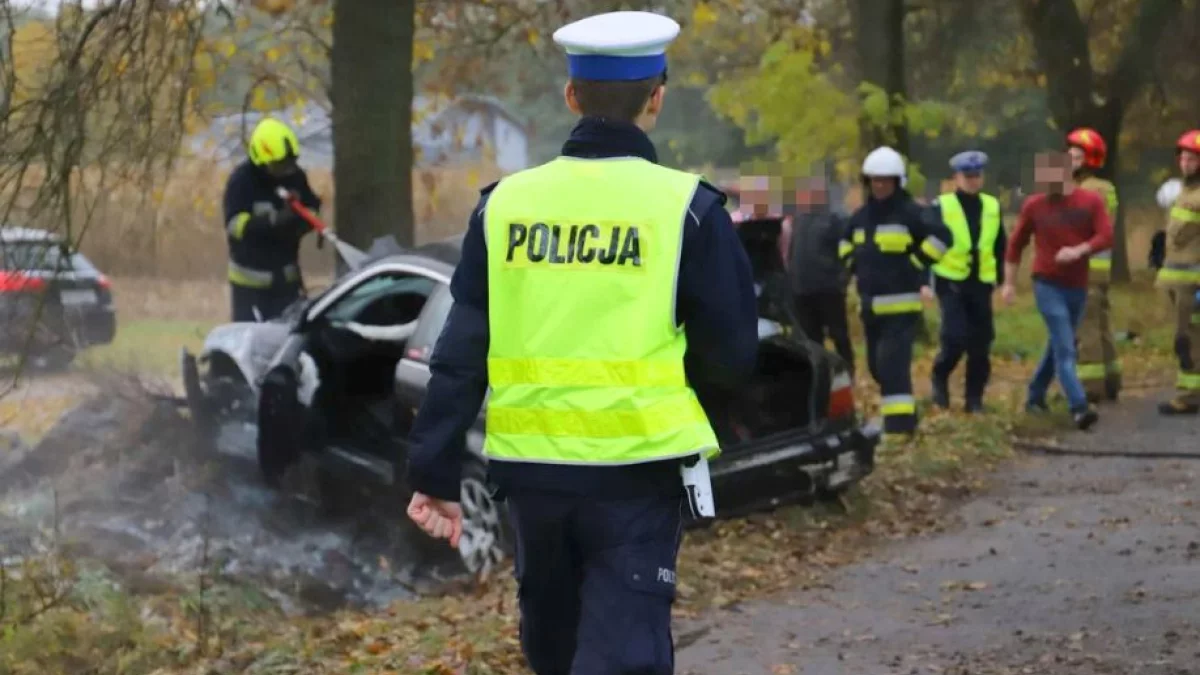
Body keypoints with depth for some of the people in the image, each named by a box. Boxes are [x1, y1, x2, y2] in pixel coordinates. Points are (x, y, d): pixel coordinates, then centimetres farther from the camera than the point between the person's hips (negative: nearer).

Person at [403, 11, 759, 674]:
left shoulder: (505, 203, 3)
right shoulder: (685, 207, -7)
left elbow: (460, 354, 3)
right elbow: (733, 355, -4)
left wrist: (434, 474, 6)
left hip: (529, 464, 4)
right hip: (637, 467, -4)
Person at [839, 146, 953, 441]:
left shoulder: (911, 213, -10)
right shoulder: (861, 216, 12)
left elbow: (941, 236, -20)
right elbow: (845, 240, 31)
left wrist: (916, 264, -17)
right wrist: (854, 265, 15)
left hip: (900, 305, -8)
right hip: (870, 306, 8)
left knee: (893, 363, -17)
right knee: (877, 365, 14)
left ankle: (900, 423, -16)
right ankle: (903, 413, 30)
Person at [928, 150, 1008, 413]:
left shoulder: (992, 207, 9)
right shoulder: (941, 207, -4)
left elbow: (1000, 246, 18)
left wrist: (1002, 279, 14)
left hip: (981, 284, 4)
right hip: (951, 283, -4)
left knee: (981, 344, 2)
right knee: (955, 338, -15)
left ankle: (974, 398, 12)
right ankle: (940, 377, 13)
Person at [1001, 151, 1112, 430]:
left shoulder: (1091, 202, -1)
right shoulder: (1034, 206, -1)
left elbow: (1107, 236, -11)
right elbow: (1016, 243, 8)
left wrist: (1079, 250, -27)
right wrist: (1009, 282, 6)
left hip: (1078, 286, 3)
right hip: (1047, 284, -3)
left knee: (1058, 345, 15)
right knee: (1065, 349, -13)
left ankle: (1035, 396, 31)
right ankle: (1079, 407, -21)